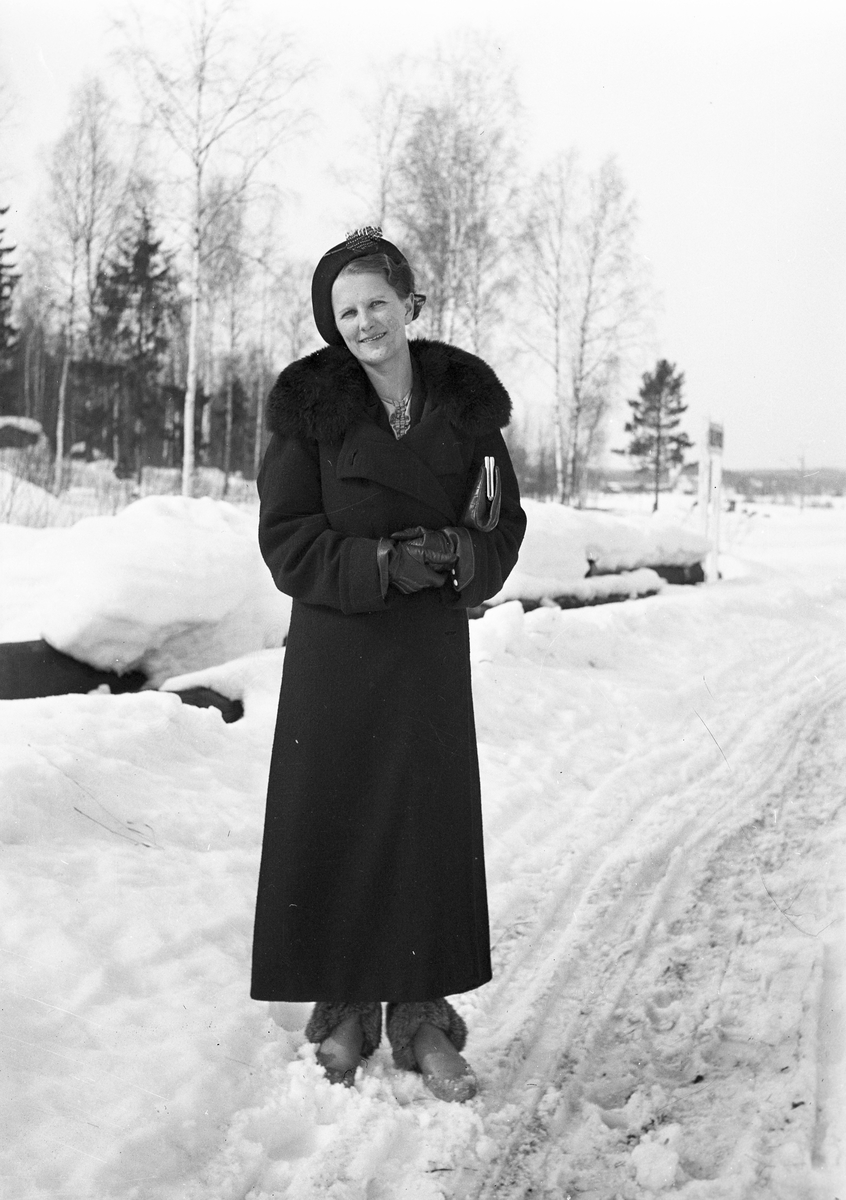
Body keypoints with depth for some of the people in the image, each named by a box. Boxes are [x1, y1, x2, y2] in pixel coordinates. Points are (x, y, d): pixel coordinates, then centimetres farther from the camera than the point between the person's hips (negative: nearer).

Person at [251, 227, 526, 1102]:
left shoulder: (467, 402, 1)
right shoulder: (309, 405, -5)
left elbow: (505, 524, 6)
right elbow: (285, 538, -7)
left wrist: (458, 557, -16)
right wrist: (385, 565, -20)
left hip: (433, 646, 2)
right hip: (333, 647, -1)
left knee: (432, 825, 3)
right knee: (332, 826, 1)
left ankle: (423, 1017, 17)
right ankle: (343, 1013, 18)